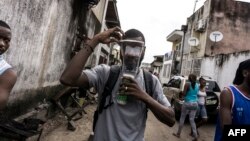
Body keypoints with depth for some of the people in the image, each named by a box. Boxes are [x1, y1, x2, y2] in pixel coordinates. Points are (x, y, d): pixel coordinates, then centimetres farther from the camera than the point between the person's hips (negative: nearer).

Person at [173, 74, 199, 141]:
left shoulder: (187, 84, -11)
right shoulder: (197, 85, 7)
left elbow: (184, 94, -15)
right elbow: (196, 93, 15)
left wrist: (182, 92, 5)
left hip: (187, 103, -5)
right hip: (195, 104, 5)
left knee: (182, 118, 7)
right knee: (192, 120, 10)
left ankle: (178, 134, 18)